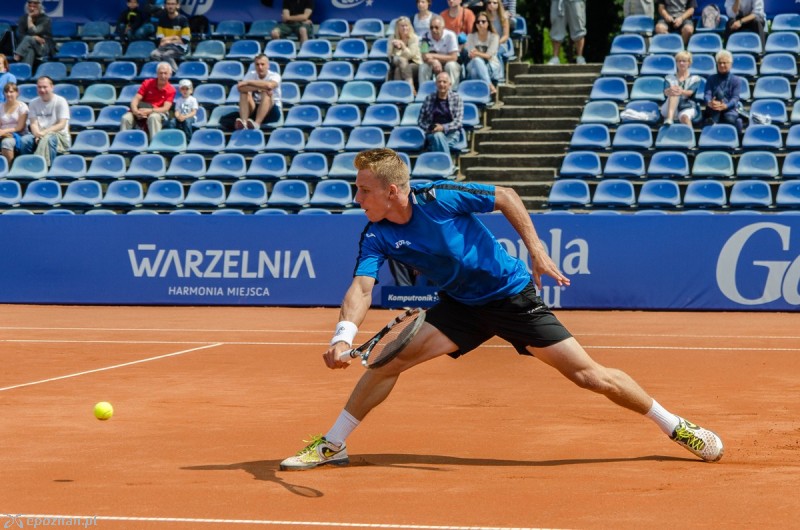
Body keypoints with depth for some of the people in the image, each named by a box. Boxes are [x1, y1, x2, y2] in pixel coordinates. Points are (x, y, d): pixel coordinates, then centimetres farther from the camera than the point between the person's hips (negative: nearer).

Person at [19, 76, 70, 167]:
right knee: (24, 140, -27)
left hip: (60, 136, -4)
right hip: (40, 135, 4)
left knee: (47, 139, -38)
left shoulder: (60, 101, -5)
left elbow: (62, 125, -12)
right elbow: (33, 123, 1)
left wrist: (44, 132, -24)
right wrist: (37, 134, -21)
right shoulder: (33, 103, 7)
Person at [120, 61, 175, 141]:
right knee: (126, 118, -27)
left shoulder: (171, 90, -5)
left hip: (158, 113, -2)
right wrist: (135, 111, -28)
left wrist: (150, 111, -29)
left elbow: (165, 108, -14)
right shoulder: (147, 83, 0)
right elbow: (136, 99, -5)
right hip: (142, 111, 2)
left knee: (153, 117, -40)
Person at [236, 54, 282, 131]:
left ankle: (257, 123, -49)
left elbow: (269, 85, -35)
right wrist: (259, 87, -33)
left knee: (266, 93, -31)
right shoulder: (251, 74, 0)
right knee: (244, 93, -23)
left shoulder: (274, 75, -10)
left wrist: (248, 82, -30)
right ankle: (243, 122, -44)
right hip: (254, 109, 3)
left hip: (272, 111, -3)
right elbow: (241, 88, -20)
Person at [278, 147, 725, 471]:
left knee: (588, 374, -7)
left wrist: (536, 249, -17)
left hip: (513, 295, -4)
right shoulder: (377, 238, -12)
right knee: (390, 358, -11)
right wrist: (344, 335, -43)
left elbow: (505, 196, -11)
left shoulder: (439, 198, -23)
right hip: (462, 307, 4)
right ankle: (333, 445, 3)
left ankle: (677, 427, 6)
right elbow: (362, 287, -24)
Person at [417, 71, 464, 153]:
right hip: (433, 133, 1)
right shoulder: (429, 99, 10)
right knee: (437, 136, -37)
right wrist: (428, 128, -10)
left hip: (452, 133, -1)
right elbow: (420, 120, 12)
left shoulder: (456, 98, 6)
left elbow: (458, 121, -2)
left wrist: (443, 127, -19)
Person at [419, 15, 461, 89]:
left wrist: (434, 56, -26)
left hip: (449, 64, -2)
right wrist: (434, 62, -39)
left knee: (451, 65, -33)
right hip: (434, 65, 2)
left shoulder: (450, 36, -20)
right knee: (423, 66, -25)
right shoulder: (426, 37, -12)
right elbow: (424, 58, -16)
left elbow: (453, 58, -22)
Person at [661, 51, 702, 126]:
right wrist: (670, 91, -31)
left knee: (684, 117, -38)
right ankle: (669, 118, -53)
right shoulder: (670, 77, 18)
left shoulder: (695, 78, 14)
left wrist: (682, 92, -33)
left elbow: (690, 92, -7)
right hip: (669, 110, 1)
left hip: (688, 108, -1)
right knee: (674, 94, -31)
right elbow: (666, 92, -3)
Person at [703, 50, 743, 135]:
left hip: (730, 109, 0)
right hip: (713, 111, 0)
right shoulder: (711, 79, 15)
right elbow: (707, 94, 0)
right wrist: (710, 103, -26)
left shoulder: (736, 80, 9)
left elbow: (735, 98, -5)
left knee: (730, 118, -39)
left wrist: (725, 106, -28)